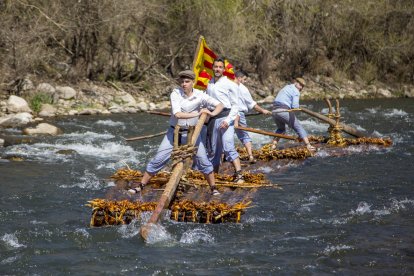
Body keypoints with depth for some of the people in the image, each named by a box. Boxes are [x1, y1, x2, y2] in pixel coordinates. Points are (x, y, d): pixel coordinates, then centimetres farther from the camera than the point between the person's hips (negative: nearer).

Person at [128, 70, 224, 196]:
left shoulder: (199, 95, -10)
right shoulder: (175, 93, -15)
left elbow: (220, 105, -9)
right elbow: (177, 114, -27)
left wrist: (213, 113, -29)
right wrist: (196, 114, -30)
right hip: (175, 132, -1)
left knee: (203, 160, -3)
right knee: (158, 160, -1)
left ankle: (213, 188, 13)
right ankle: (140, 185, 7)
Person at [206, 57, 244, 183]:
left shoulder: (230, 84, -4)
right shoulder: (209, 84, 14)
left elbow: (235, 105, -4)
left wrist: (228, 120, -14)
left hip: (225, 117, -6)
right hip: (212, 119, 6)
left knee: (228, 147, -18)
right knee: (213, 149, 10)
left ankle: (239, 175, -22)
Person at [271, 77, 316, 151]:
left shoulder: (285, 88, 27)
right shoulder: (296, 92, 0)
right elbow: (295, 106, -14)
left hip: (275, 112, 7)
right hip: (284, 111, -7)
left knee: (281, 129, 30)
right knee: (299, 128, -1)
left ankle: (273, 146, 18)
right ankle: (308, 145, -12)